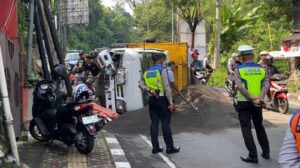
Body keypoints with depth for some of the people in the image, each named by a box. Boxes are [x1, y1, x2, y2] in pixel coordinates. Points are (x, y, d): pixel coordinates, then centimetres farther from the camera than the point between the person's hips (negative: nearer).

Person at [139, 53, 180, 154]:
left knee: (154, 122, 7)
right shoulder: (162, 70, -6)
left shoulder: (147, 72, 14)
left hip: (152, 99, 6)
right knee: (165, 123, -2)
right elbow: (166, 86, -13)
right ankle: (170, 147, 2)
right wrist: (171, 102, -14)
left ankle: (155, 147, 10)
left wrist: (149, 90, -9)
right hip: (162, 98, -6)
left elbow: (141, 85, 3)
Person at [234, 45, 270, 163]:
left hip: (244, 102, -4)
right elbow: (266, 85, -8)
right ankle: (266, 152, 25)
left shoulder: (239, 69, -5)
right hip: (258, 103, 4)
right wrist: (259, 98, -17)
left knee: (246, 128, 2)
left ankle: (253, 156, 1)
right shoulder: (262, 69, 4)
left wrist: (251, 99, -17)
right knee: (259, 127, 20)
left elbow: (240, 86, -17)